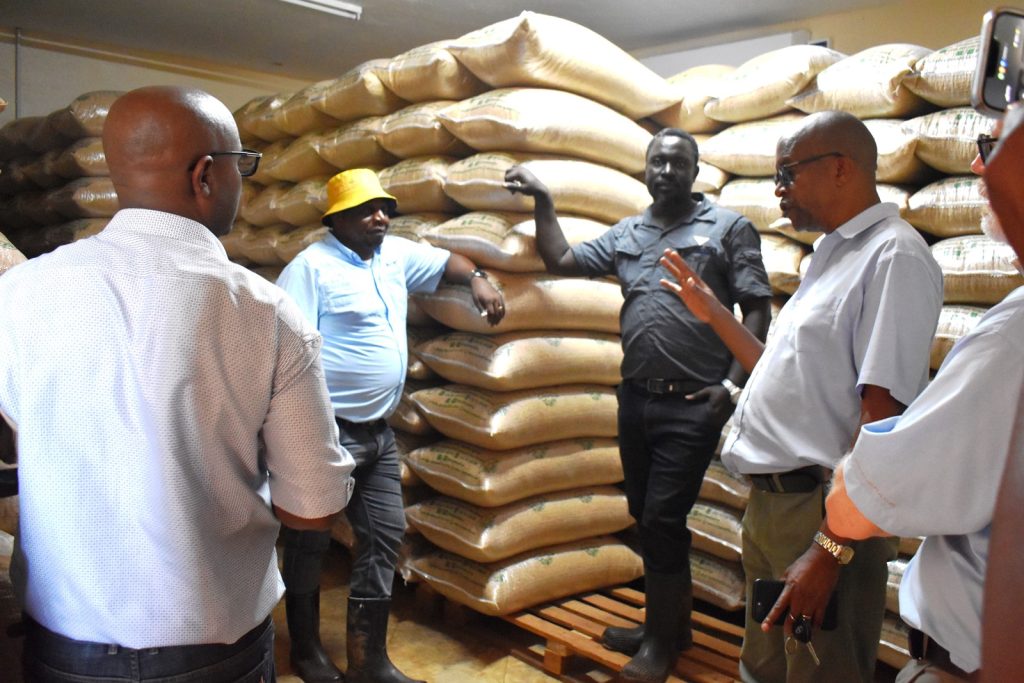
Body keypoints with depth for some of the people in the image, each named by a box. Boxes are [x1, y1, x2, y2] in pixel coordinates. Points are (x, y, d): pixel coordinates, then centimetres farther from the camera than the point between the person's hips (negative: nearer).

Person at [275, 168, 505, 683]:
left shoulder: (396, 254, 10)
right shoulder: (312, 266, -12)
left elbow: (445, 260, 26)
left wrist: (477, 279, 4)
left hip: (378, 431, 8)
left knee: (384, 538, 10)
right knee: (310, 543, 7)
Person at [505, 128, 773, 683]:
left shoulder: (729, 228, -1)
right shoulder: (625, 233, 13)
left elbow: (757, 311, -4)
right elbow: (561, 261, 15)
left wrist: (732, 385, -12)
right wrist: (543, 202, 9)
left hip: (693, 405, -5)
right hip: (636, 398, 6)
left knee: (661, 521, -1)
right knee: (647, 518, 15)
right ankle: (672, 624, 34)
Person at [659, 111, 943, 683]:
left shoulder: (895, 256, -14)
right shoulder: (832, 254, 16)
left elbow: (882, 417, -22)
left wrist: (831, 549, -25)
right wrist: (714, 313, 19)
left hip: (824, 510, -9)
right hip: (771, 500, 9)